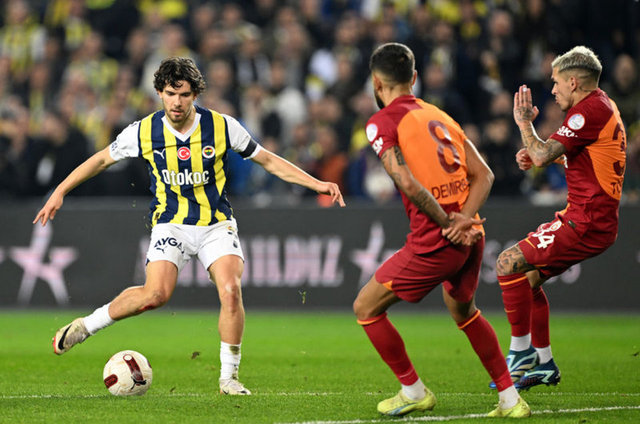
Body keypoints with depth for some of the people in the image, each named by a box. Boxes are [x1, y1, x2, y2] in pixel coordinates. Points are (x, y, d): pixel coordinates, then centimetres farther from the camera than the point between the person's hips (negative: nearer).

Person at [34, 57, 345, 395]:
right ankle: (85, 326, -4)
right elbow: (102, 159, 7)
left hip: (217, 224, 1)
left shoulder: (222, 126, -9)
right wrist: (60, 191, 4)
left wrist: (317, 184, -5)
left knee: (231, 291, -21)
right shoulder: (144, 132, -8)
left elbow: (268, 160, 1)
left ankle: (228, 377, -7)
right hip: (171, 224, -1)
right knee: (156, 294, -24)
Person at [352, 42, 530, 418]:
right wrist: (464, 219, -3)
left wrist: (447, 224, -12)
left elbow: (408, 183, -19)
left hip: (435, 242, -7)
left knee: (366, 308, 10)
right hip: (471, 236, 7)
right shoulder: (439, 115, 16)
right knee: (464, 311, 30)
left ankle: (414, 391, 17)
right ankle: (510, 398, 29)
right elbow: (483, 174, 8)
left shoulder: (383, 121, -5)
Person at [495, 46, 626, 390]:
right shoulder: (604, 106, 17)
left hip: (585, 224, -11)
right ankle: (544, 364, 22)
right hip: (595, 220, 11)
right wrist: (536, 155, 14)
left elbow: (543, 155, -19)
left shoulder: (590, 109, -15)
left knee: (509, 264, -14)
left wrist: (525, 123, -2)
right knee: (529, 275, 17)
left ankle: (521, 352, -7)